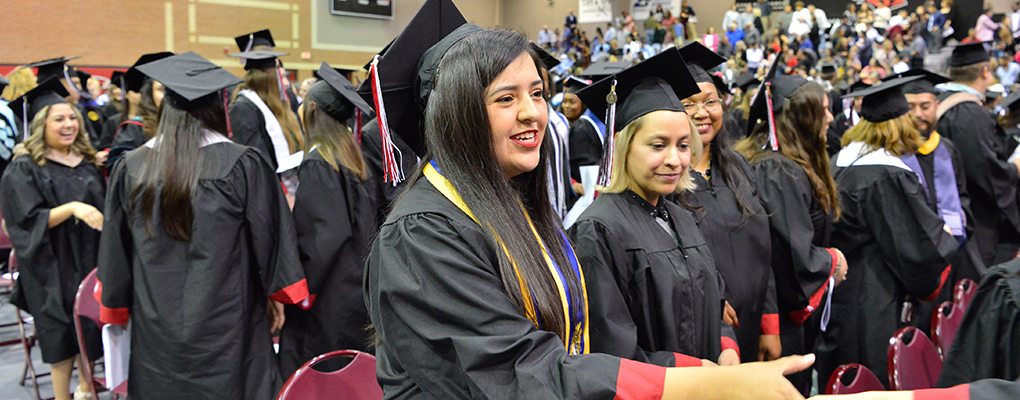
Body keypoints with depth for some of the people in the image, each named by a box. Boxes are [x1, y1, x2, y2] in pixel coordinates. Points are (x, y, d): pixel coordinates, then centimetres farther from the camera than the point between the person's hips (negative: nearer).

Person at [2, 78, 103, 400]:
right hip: (54, 267, -5)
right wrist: (71, 208, -30)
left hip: (90, 260, 6)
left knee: (92, 325, 11)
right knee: (63, 331, 1)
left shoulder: (86, 162, 8)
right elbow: (28, 220, -17)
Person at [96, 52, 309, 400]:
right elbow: (269, 238, -7)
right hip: (226, 330, -3)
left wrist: (118, 310, 18)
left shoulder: (130, 169, -3)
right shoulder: (244, 165, -12)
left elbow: (115, 252, 6)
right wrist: (277, 294, 7)